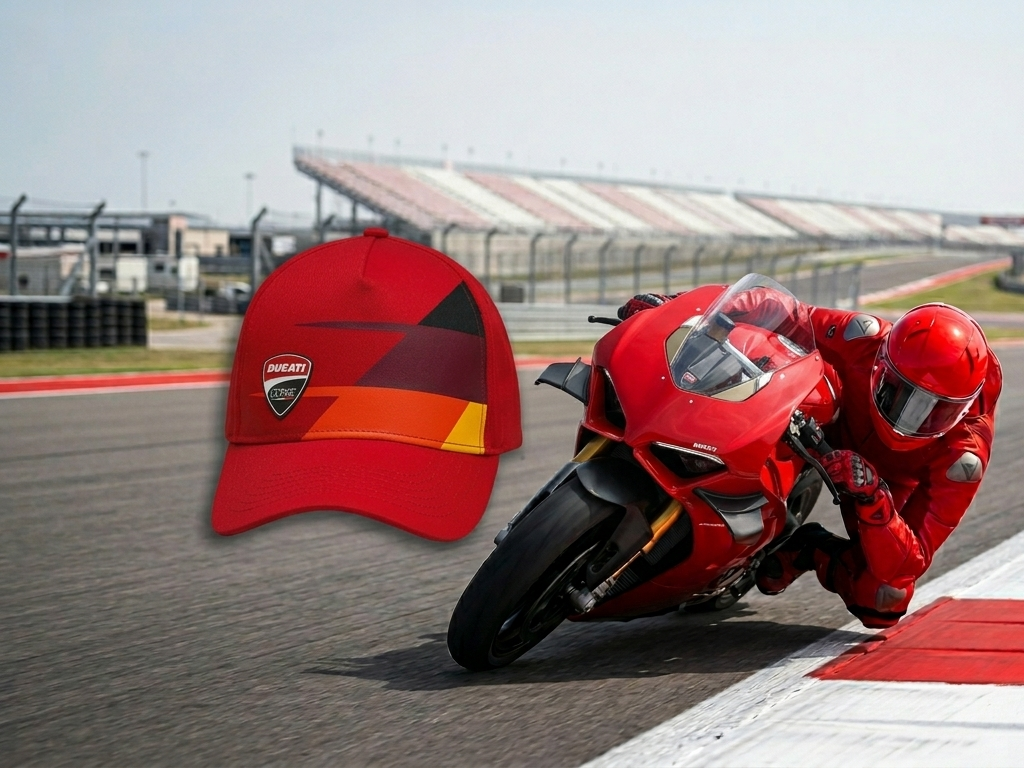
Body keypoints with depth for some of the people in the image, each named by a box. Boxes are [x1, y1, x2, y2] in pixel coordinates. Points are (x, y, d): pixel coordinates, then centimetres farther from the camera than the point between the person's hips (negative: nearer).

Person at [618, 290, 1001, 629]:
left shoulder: (965, 451, -39)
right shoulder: (865, 340, -38)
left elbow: (912, 562, -40)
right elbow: (785, 314, -27)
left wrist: (872, 496, -58)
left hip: (890, 485, -1)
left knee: (883, 606, -22)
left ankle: (809, 548, 8)